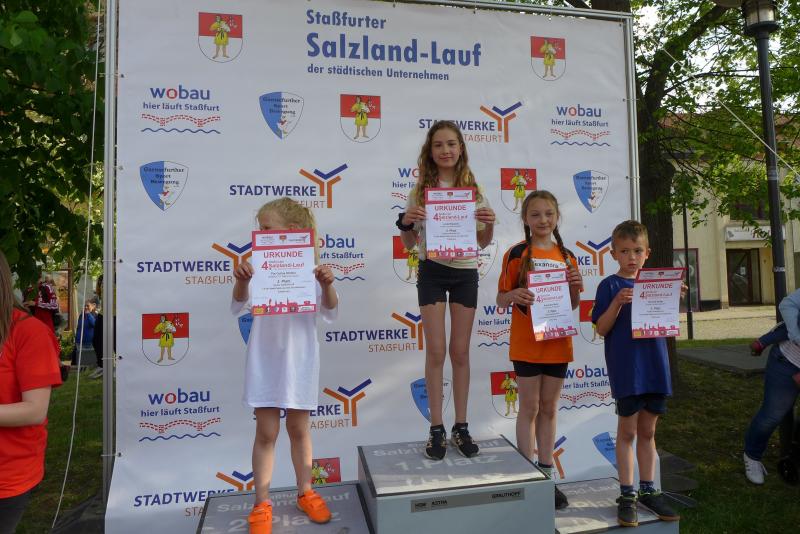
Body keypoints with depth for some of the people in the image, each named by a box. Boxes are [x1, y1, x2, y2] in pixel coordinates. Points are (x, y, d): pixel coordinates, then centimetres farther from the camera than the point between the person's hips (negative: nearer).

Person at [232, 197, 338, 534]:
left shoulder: (310, 266, -4)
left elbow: (329, 313, -7)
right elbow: (239, 306, -7)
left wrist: (326, 285, -27)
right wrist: (241, 280, -27)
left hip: (299, 359, 0)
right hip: (265, 360, 0)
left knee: (298, 428, 13)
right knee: (266, 432, 5)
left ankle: (305, 493, 31)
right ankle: (261, 504, 20)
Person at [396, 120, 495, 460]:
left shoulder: (472, 189, 4)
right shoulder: (420, 189, 1)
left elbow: (483, 243, 7)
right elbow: (409, 244, 3)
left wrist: (489, 224, -13)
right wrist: (405, 222, -16)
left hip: (465, 272, 1)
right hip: (432, 272, -1)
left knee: (460, 352, 7)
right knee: (436, 351, 0)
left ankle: (461, 427, 18)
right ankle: (436, 429, 11)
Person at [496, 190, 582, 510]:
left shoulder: (566, 256, 7)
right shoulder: (517, 254, -4)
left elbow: (572, 305, 13)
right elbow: (501, 299, -2)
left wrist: (576, 287, -7)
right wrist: (513, 295, -24)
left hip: (557, 343, 4)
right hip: (526, 343, -4)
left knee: (549, 408, 13)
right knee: (529, 408, 4)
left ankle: (547, 475, 25)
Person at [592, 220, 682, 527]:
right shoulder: (610, 285, -4)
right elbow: (602, 329, -8)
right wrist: (617, 303, -22)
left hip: (654, 366, 4)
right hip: (625, 369, -4)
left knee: (647, 431, 15)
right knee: (627, 431, 4)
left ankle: (648, 490, 27)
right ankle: (627, 495, 15)